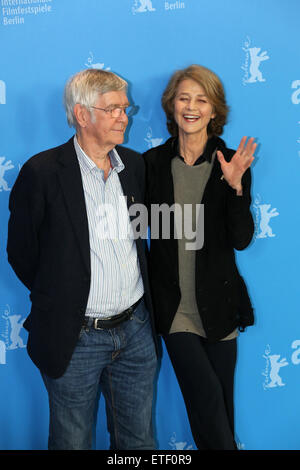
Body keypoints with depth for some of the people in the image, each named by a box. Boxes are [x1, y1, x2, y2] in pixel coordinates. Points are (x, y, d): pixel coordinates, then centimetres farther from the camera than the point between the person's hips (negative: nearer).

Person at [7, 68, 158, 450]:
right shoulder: (42, 172, -13)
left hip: (136, 329, 5)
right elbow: (21, 252, -4)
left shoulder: (134, 165, 3)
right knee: (73, 441, 15)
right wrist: (57, 300, 5)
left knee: (138, 438, 19)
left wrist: (138, 301, 12)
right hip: (74, 338, -4)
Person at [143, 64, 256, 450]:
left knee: (220, 405, 13)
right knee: (207, 398, -7)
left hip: (217, 302, 1)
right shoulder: (153, 162, -1)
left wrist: (236, 186, -22)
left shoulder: (231, 163, -3)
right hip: (173, 305, 0)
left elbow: (241, 239, -8)